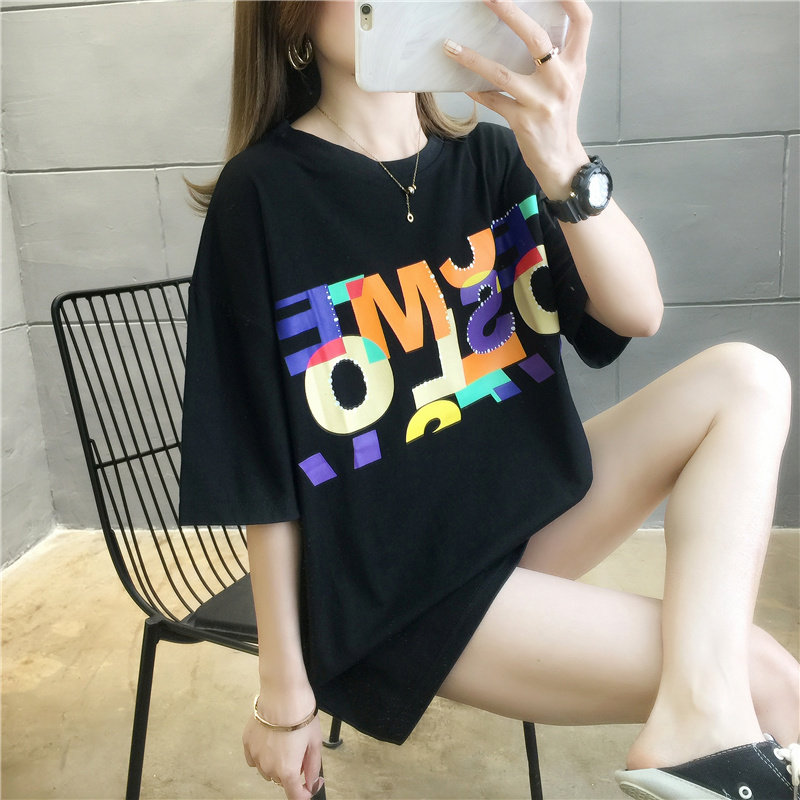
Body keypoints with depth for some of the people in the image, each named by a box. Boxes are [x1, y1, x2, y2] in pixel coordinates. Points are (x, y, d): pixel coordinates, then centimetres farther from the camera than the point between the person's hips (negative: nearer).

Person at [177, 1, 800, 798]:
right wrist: (285, 692, -7)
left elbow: (637, 313, -9)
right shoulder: (263, 195, -15)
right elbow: (261, 472, -13)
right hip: (399, 593, -6)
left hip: (526, 509, 7)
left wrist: (562, 160, -27)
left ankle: (701, 718, -18)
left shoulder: (487, 154, 1)